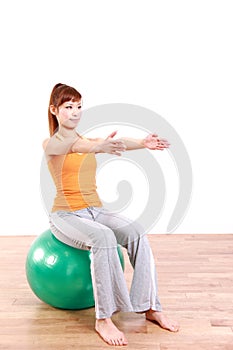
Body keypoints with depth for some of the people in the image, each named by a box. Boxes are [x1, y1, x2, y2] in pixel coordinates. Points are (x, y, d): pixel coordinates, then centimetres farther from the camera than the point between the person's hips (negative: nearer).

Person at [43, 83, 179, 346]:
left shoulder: (87, 141, 12)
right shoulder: (50, 144, -3)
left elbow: (114, 143, -11)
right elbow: (71, 145, -30)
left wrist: (142, 143, -34)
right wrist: (98, 146, -53)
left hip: (95, 211, 5)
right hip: (66, 215, -5)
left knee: (137, 233, -21)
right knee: (103, 238, -34)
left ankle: (151, 307, -14)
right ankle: (103, 319, -25)